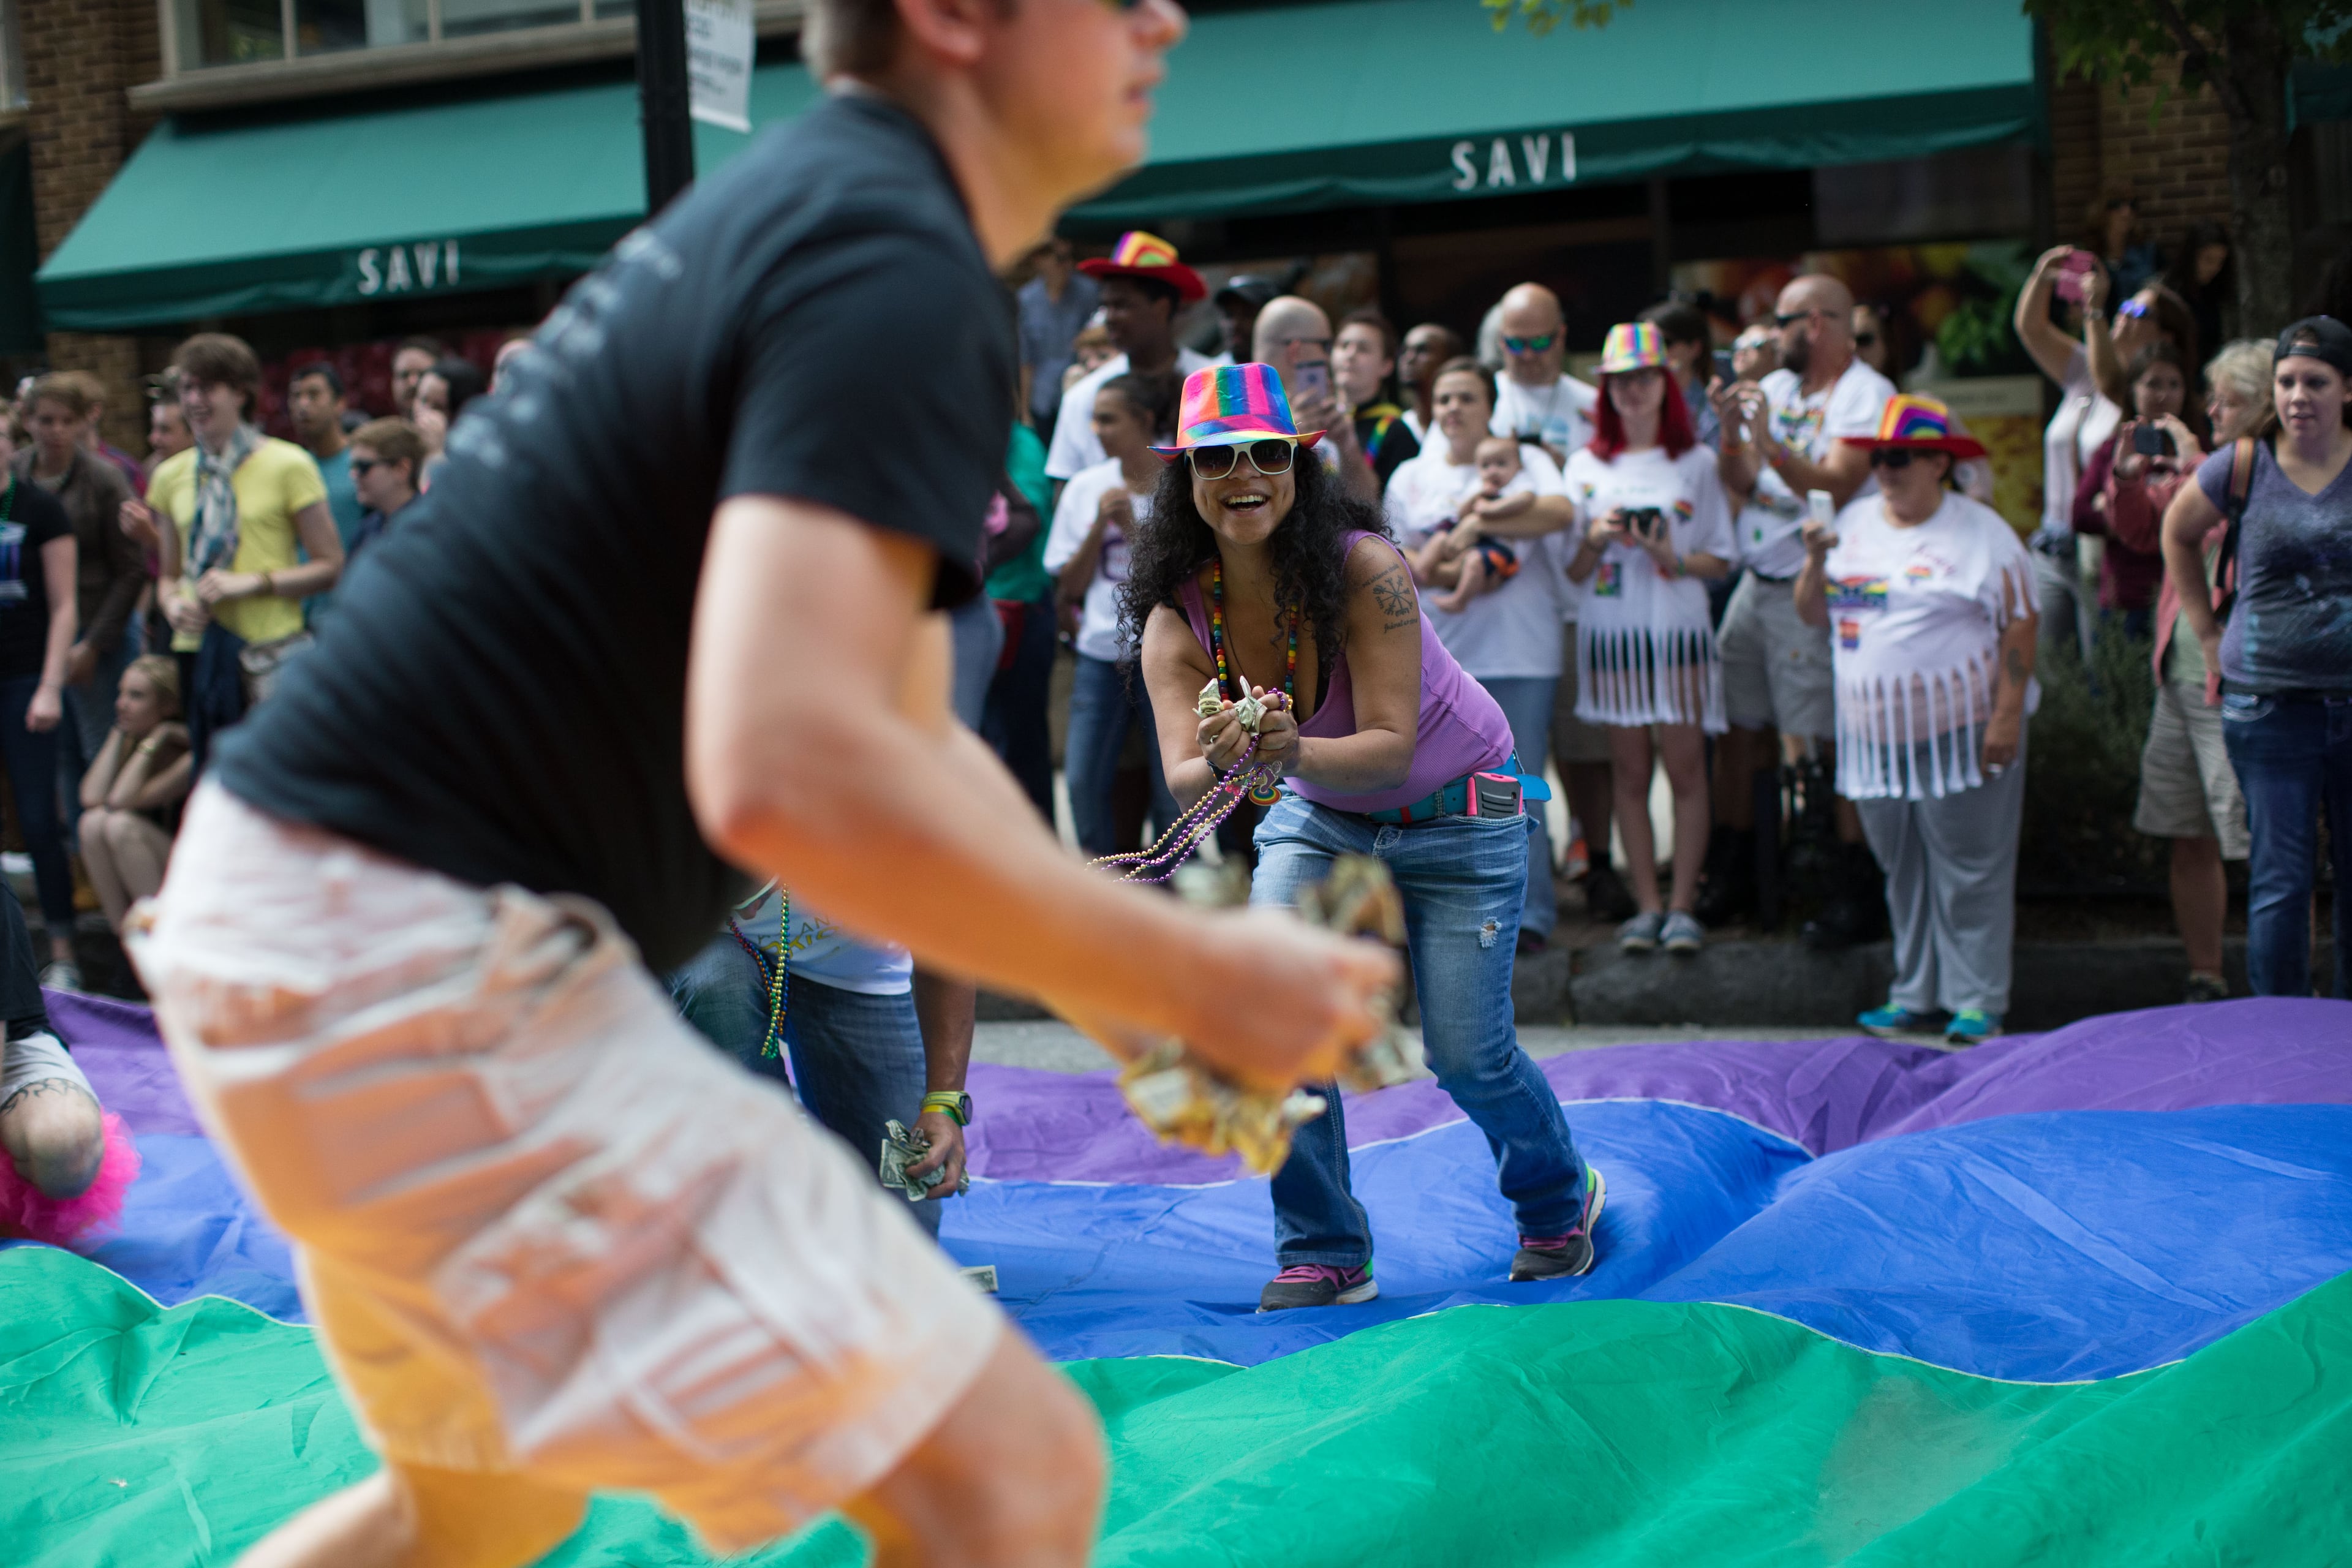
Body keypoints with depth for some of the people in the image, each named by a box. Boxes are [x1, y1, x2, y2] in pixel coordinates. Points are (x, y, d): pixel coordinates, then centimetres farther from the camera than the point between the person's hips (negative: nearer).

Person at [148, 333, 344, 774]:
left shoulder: (287, 464, -2)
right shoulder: (173, 476, 13)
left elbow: (331, 566, -3)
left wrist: (252, 583, -14)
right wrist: (173, 603, -1)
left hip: (270, 655, -5)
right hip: (199, 652, 5)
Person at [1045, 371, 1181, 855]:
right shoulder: (1085, 487, 7)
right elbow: (1071, 585, 6)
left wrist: (1133, 527, -12)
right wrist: (1099, 524, -7)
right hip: (1101, 652, 3)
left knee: (1172, 787, -1)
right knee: (1083, 780, -3)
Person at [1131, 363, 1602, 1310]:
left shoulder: (1364, 572, -30)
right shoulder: (1177, 618, -19)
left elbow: (1390, 744, -33)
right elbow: (1183, 777, -29)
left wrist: (1294, 752, -53)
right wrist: (1219, 766, -53)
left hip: (1457, 812, -3)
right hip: (1318, 817, 3)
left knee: (1466, 1053, -3)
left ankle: (1560, 1199, 31)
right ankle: (1323, 1252, 1)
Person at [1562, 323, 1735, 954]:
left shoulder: (1697, 462, 6)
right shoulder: (1586, 465, 10)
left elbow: (1721, 560, 5)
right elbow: (1571, 571, 9)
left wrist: (1674, 558, -14)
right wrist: (1596, 537, -11)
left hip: (1678, 629, -1)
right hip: (1610, 632, 2)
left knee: (1685, 766, -4)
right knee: (1630, 771, 3)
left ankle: (1683, 904, 2)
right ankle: (1646, 904, 9)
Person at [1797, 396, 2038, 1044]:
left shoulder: (1982, 533, -4)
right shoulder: (1854, 523, 12)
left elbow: (2019, 627, -7)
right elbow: (1814, 614, 14)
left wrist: (2006, 717, -14)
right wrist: (1816, 561, -6)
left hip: (1960, 733, -5)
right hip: (1877, 735, 5)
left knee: (1969, 871, -3)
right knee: (1902, 871, 10)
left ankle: (1978, 1001, 2)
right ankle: (1915, 992, 19)